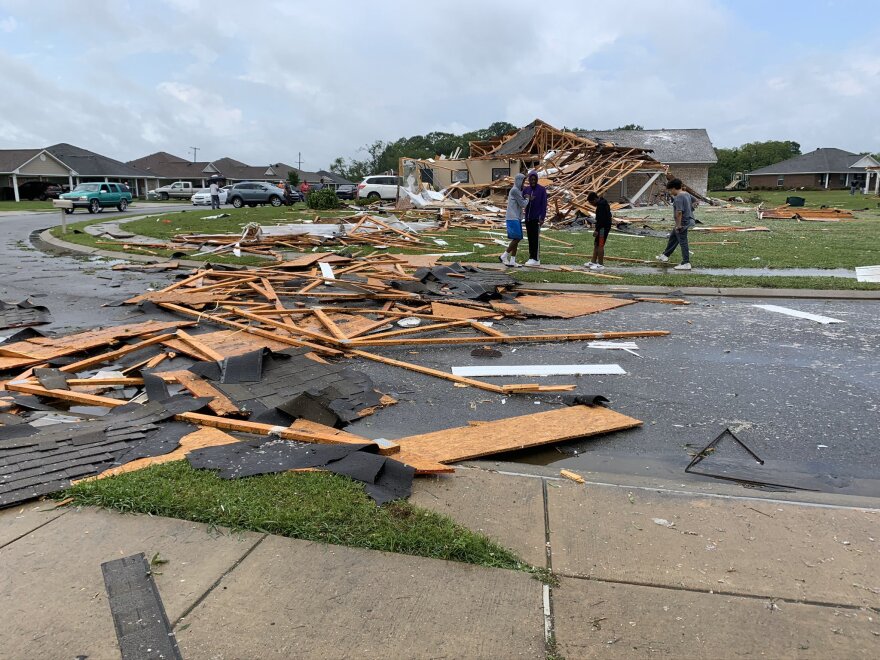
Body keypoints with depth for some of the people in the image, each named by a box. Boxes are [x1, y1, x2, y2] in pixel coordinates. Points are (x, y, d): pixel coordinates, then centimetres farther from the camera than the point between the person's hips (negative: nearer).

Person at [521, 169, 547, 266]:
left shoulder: (542, 189, -3)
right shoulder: (526, 190, 10)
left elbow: (544, 204, -7)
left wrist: (542, 218, -14)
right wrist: (526, 199, -18)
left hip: (537, 218, -5)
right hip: (528, 218, 5)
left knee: (535, 239, -8)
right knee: (530, 239, 6)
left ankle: (535, 259, -7)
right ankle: (532, 258, 10)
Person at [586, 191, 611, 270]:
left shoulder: (601, 205, -20)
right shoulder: (602, 202, 14)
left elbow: (601, 219, -25)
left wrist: (597, 230, -24)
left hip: (603, 227, -11)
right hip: (603, 227, 11)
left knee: (600, 245, -7)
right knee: (596, 244, 17)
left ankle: (600, 265, -3)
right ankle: (593, 262, 25)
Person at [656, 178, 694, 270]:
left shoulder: (678, 198, -21)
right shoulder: (687, 194, 9)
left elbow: (679, 212, -27)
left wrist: (678, 225, -23)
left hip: (682, 222, -10)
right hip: (688, 220, 10)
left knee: (683, 242, -5)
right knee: (673, 237, 22)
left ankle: (686, 263, -1)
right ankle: (665, 255, 35)